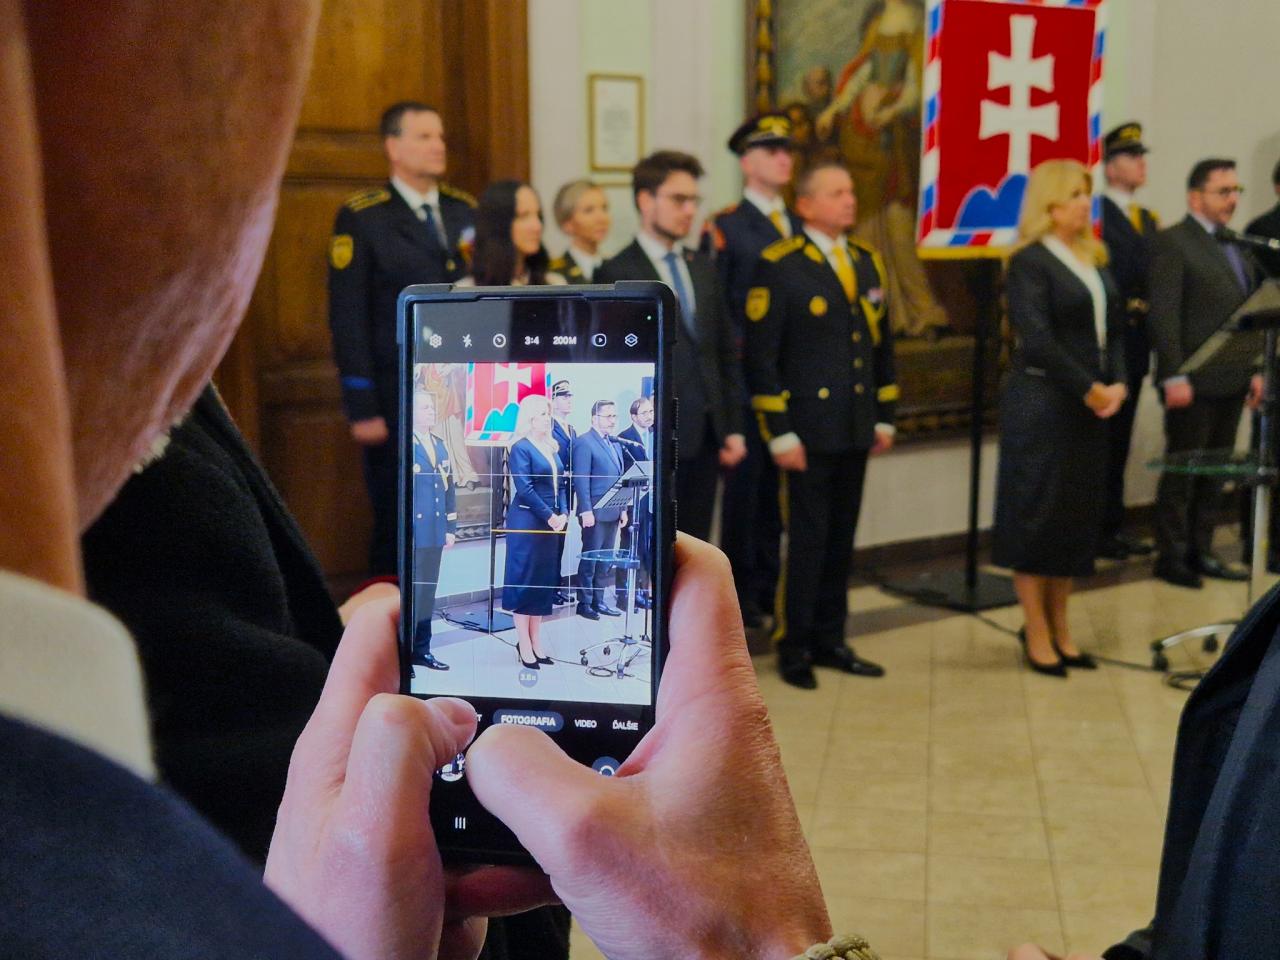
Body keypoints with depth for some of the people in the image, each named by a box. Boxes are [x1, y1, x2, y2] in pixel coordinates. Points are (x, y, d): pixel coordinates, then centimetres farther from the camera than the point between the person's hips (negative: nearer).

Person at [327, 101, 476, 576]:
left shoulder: (465, 211, 11)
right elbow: (347, 317, -7)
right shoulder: (361, 217, -3)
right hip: (399, 400, -4)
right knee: (399, 527, 5)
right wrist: (361, 406, -12)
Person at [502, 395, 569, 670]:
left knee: (545, 581, 10)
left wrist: (563, 514, -2)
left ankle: (535, 642, 18)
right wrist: (549, 516, -16)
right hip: (527, 521, -8)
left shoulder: (552, 448, 13)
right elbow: (525, 488, -16)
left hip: (551, 522, 8)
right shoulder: (521, 448, -10)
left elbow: (560, 484, 13)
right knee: (525, 580, -1)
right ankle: (524, 645, 6)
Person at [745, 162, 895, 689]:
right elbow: (760, 355, -10)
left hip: (856, 428, 6)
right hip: (807, 431, -6)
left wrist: (884, 416, 12)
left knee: (841, 540, 12)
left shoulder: (867, 261, 12)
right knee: (806, 541, 0)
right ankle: (793, 649, 14)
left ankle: (829, 640, 24)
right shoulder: (778, 266, -8)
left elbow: (882, 342, 17)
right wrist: (779, 433, -14)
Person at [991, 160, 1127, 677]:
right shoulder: (1030, 262, -9)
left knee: (1080, 514, 10)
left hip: (1089, 406, 7)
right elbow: (1037, 339, -17)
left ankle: (1059, 628, 21)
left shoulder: (1095, 260, 14)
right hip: (1041, 405, -7)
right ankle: (1037, 634, 11)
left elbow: (1114, 329, 13)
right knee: (1036, 513, 0)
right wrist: (1089, 389, -15)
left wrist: (1117, 384, -3)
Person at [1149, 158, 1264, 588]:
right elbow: (1163, 315, -15)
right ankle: (1171, 557, 10)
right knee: (1181, 471, 1)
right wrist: (1174, 377, -20)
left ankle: (1200, 552, 21)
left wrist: (1255, 370, 13)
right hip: (1194, 381, -8)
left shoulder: (1238, 246, 17)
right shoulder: (1172, 242, -8)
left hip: (1231, 380, 8)